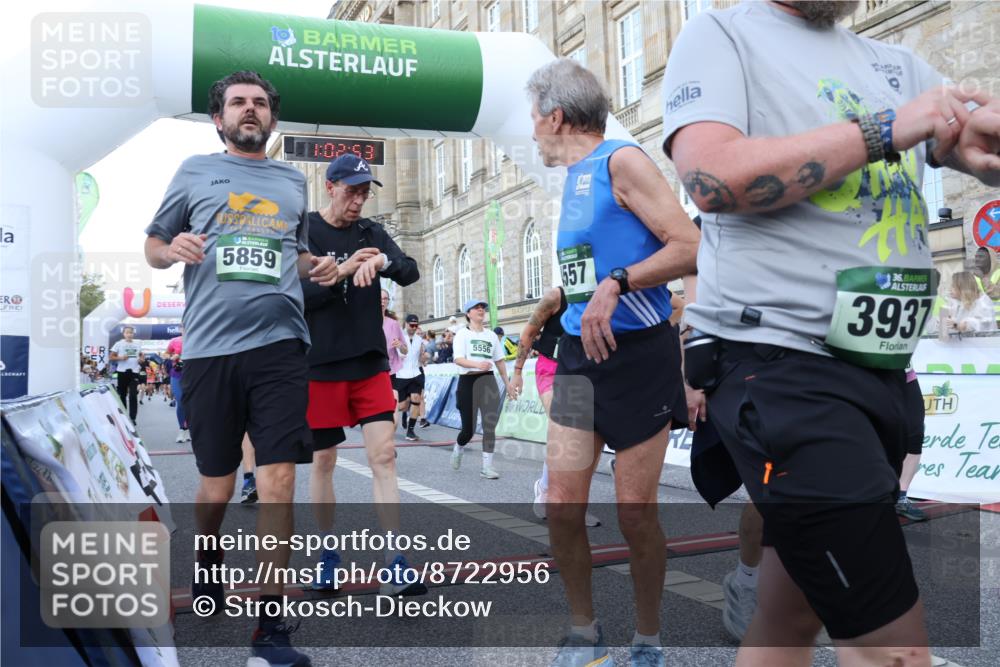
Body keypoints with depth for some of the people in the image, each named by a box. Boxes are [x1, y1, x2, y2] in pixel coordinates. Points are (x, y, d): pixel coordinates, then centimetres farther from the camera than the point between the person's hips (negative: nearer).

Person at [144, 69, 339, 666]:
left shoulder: (294, 181, 17)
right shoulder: (196, 171, 11)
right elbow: (153, 245, 13)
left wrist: (319, 268, 6)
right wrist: (173, 250, -10)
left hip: (280, 344, 1)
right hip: (210, 348, -1)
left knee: (278, 483, -7)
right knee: (217, 486, 10)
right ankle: (207, 563, 42)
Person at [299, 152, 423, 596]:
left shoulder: (371, 232, 8)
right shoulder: (302, 233, -2)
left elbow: (411, 272, -5)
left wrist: (382, 262, -26)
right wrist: (343, 271, -21)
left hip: (371, 363, 2)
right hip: (320, 365, -2)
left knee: (384, 456, -5)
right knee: (323, 461, 8)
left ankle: (395, 566, -3)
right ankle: (328, 554, 25)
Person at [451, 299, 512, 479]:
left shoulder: (491, 335, 14)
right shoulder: (462, 334, -2)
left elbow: (499, 360, 20)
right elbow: (458, 359, -14)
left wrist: (507, 383, 17)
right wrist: (477, 364, -31)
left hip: (488, 381, 4)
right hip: (468, 381, -4)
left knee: (490, 426, -6)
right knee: (468, 428, 2)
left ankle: (487, 466, 0)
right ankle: (458, 449, 35)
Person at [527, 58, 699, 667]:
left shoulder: (622, 161, -8)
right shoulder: (574, 178, 17)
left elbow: (689, 247, -16)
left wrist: (617, 284, -24)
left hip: (638, 354, -7)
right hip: (580, 354, 7)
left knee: (635, 512, 0)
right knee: (563, 506, 2)